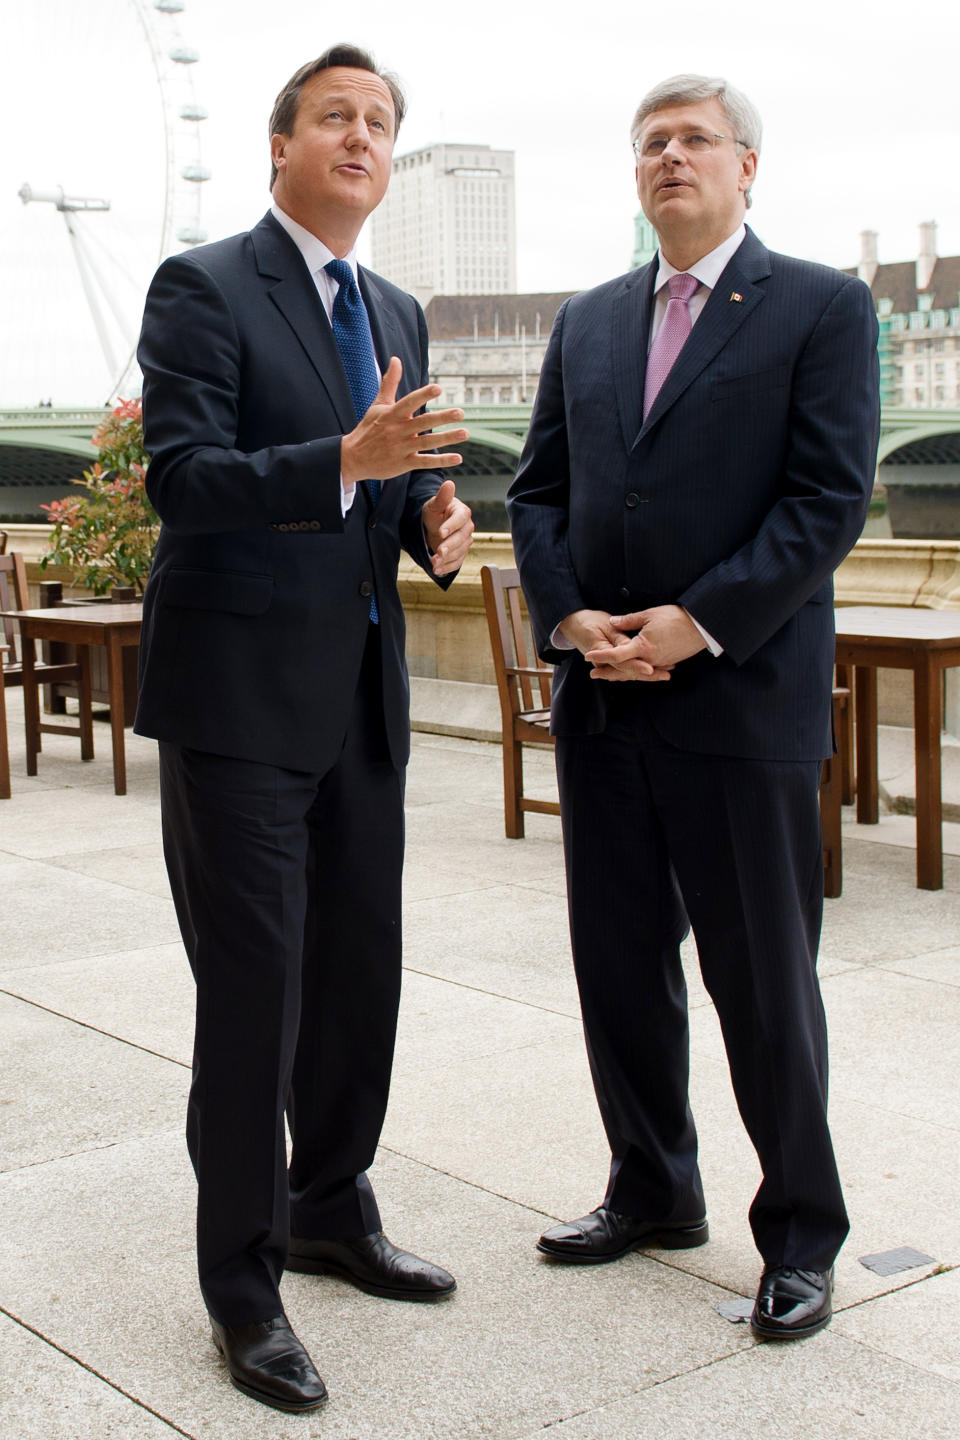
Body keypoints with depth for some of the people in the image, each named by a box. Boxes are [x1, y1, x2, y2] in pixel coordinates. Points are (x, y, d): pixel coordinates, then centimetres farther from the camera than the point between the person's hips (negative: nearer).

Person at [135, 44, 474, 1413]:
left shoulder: (398, 314, 15)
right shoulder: (204, 288, -7)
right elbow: (182, 478, -17)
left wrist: (435, 516, -2)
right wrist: (347, 461, -31)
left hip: (361, 696, 7)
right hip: (241, 696, -7)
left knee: (361, 970, 14)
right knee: (254, 989, -3)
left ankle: (333, 1210, 33)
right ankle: (243, 1286, 12)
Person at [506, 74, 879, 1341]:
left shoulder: (823, 310, -1)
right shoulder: (587, 323, 15)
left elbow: (831, 498, -10)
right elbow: (538, 490, 14)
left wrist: (695, 624, -16)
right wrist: (569, 617, -4)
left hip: (742, 700, -5)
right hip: (601, 702, 5)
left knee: (765, 983, 2)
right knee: (620, 965, 13)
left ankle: (800, 1233, 18)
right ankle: (654, 1193, 30)